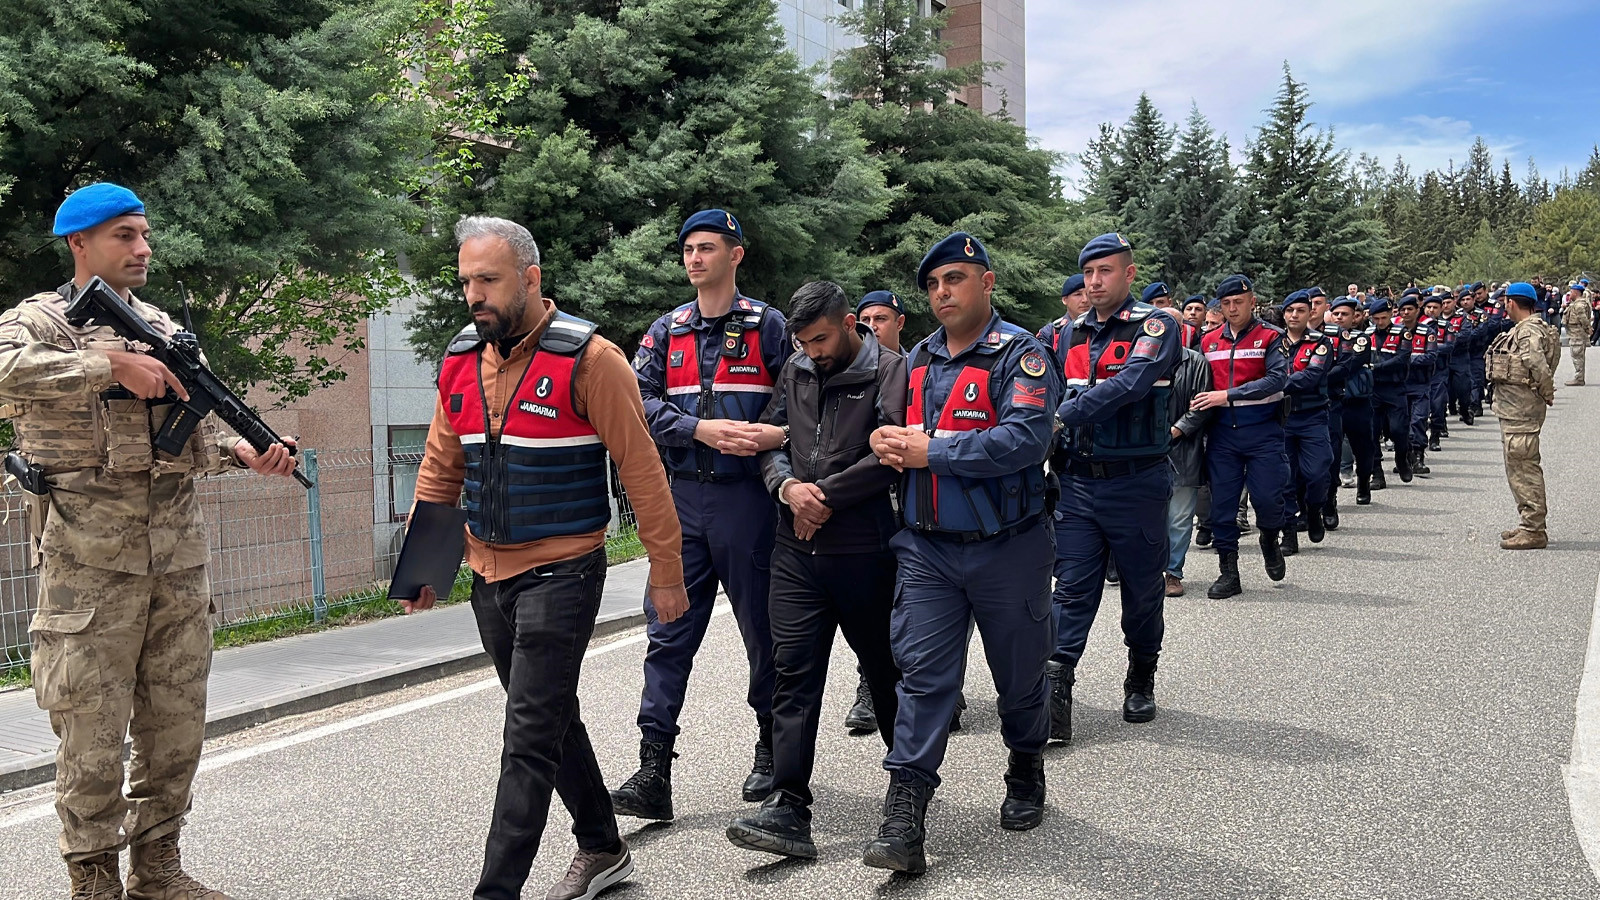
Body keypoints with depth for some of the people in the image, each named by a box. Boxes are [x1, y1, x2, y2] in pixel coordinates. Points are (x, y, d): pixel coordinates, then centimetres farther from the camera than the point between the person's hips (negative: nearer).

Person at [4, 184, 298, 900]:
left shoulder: (168, 331, 17)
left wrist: (244, 451, -3)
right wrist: (112, 365, -23)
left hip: (179, 557, 6)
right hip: (88, 560, -5)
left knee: (177, 723, 11)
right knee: (93, 732, 1)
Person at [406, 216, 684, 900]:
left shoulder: (587, 358, -13)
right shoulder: (460, 360, 7)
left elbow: (641, 468, -11)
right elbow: (440, 466, 15)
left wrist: (665, 569, -10)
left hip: (561, 573, -7)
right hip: (488, 575, 7)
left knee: (530, 739, -6)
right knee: (552, 722, 17)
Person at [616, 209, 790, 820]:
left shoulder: (767, 326, 2)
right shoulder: (667, 331, 12)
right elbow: (638, 399, 0)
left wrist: (776, 436, -21)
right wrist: (703, 430, -14)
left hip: (747, 495, -3)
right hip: (682, 497, 3)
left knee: (763, 626, 8)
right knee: (668, 630, 0)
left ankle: (773, 748, 26)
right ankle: (653, 773, 2)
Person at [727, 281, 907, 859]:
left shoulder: (890, 371, -5)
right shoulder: (796, 372, 12)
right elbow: (770, 437, 11)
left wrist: (826, 497, -12)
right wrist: (787, 486, -9)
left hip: (865, 551, -4)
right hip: (796, 551, 4)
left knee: (884, 668, 12)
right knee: (793, 672, -2)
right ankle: (787, 809, -2)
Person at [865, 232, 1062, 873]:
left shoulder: (1019, 355, -8)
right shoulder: (919, 359, 11)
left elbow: (1026, 438, -23)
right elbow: (896, 433, 19)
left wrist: (932, 450, -21)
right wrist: (888, 445, -6)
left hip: (1007, 550, -4)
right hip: (927, 548, 4)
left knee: (1020, 674, 13)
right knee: (922, 674, -2)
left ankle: (1026, 777, 37)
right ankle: (903, 819, -3)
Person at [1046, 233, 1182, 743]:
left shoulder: (1155, 327, -7)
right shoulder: (1072, 334, 10)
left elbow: (1130, 385, -24)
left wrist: (1063, 415, -31)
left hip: (1136, 484, -3)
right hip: (1078, 481, 4)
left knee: (1143, 587, 11)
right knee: (1073, 587, -1)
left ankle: (1141, 682, 30)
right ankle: (1056, 690, -3)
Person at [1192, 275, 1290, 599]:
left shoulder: (1270, 337, -1)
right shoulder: (1208, 341, 11)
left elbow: (1277, 379, -15)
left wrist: (1228, 395, -20)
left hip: (1263, 431, -3)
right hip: (1222, 433, 3)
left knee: (1267, 497, -6)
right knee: (1222, 502, 2)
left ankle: (1270, 542, 28)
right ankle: (1228, 574, 12)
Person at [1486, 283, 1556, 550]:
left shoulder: (1529, 331, -17)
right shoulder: (1521, 330, 14)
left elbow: (1540, 367, -27)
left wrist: (1547, 395, -14)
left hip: (1521, 410, -11)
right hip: (1512, 409, 11)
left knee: (1523, 467, -7)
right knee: (1519, 466, 17)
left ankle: (1534, 531, -3)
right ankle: (1530, 524, 27)